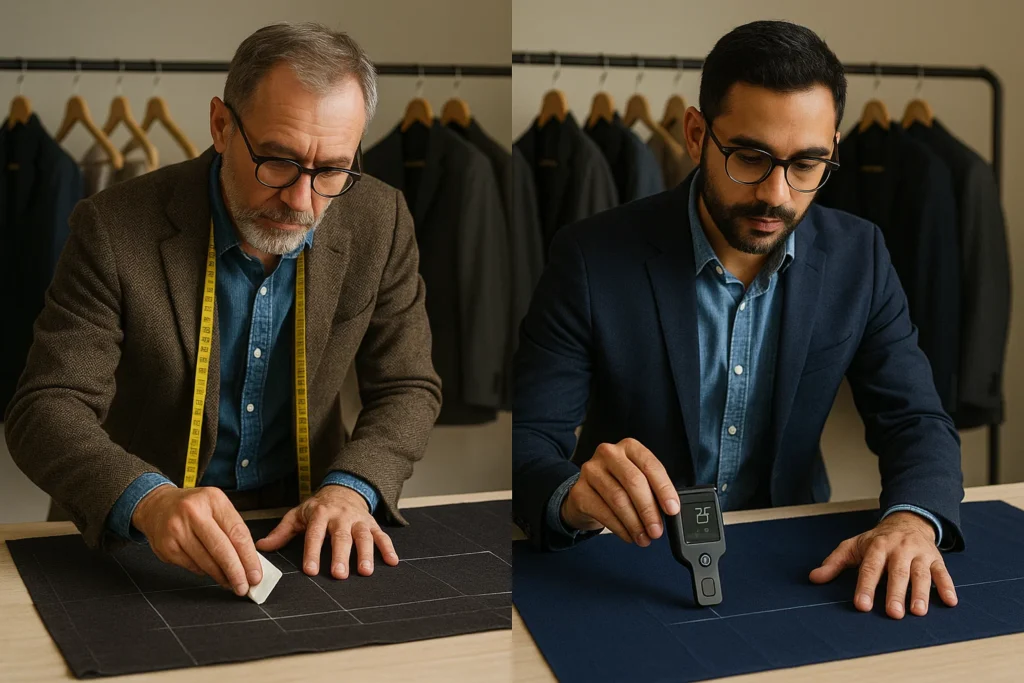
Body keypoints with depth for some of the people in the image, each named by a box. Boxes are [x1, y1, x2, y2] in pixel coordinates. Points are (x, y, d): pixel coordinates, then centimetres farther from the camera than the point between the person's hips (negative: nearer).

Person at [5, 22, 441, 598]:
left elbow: (409, 389, 2)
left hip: (307, 525, 1)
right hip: (152, 542, -1)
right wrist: (149, 500, -35)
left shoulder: (380, 224, -6)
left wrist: (350, 487, -18)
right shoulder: (117, 229, -14)